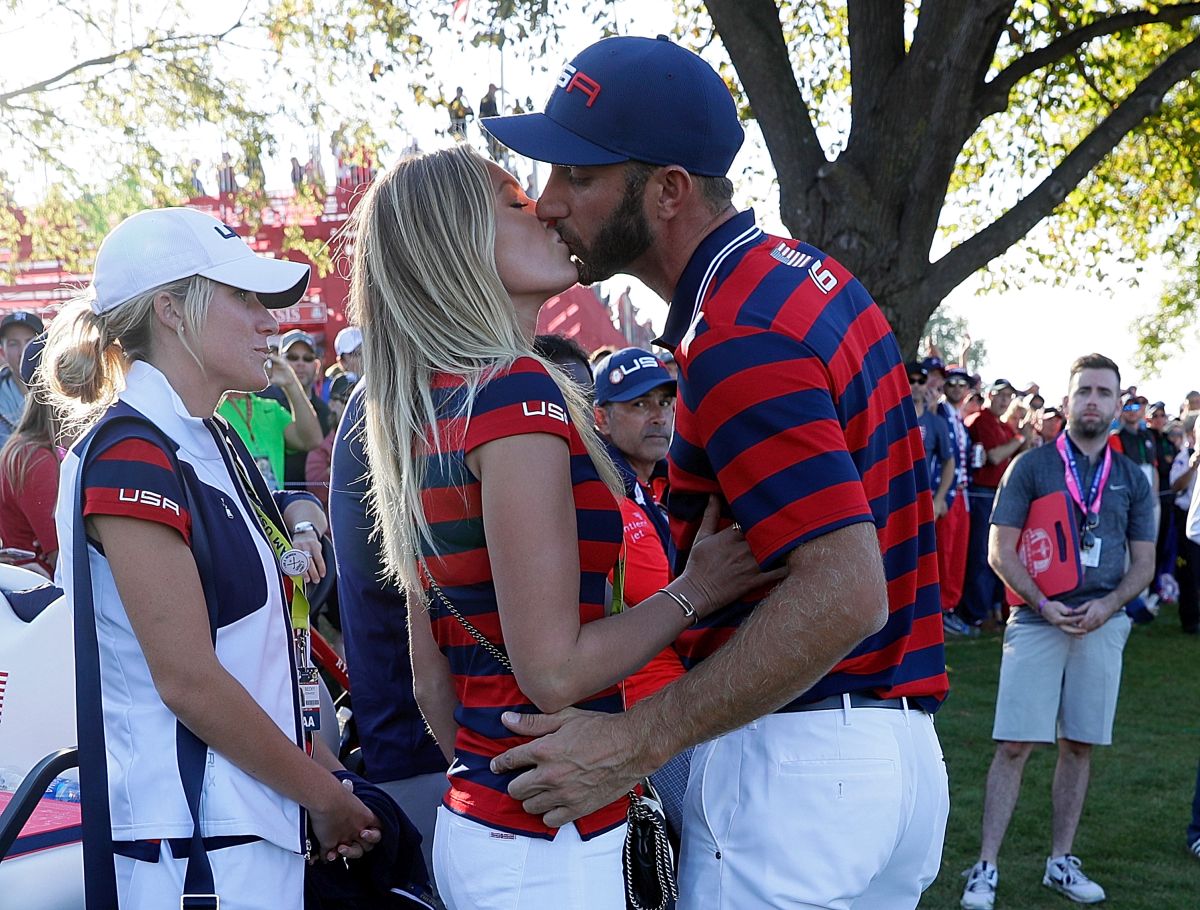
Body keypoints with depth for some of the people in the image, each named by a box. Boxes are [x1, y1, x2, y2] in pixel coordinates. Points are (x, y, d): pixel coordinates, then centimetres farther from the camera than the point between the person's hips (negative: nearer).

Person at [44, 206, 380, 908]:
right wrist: (325, 796, -10)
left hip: (259, 821, 9)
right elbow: (187, 679, -19)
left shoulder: (215, 444, 13)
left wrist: (323, 766, 6)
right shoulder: (131, 455, -16)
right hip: (190, 843, -9)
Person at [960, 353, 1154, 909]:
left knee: (1079, 746, 9)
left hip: (1102, 625, 3)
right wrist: (1044, 605, -14)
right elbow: (1000, 552, -3)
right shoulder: (1031, 467, 0)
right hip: (1037, 620, -3)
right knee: (1014, 745, -6)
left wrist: (1106, 605, -8)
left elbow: (1143, 564, 11)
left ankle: (1061, 862, 21)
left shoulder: (1131, 479, 11)